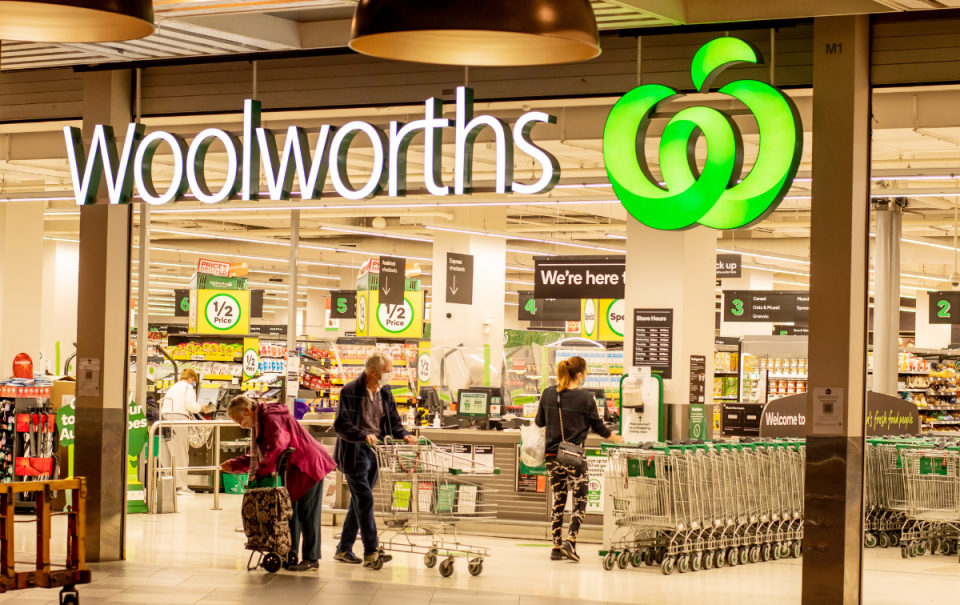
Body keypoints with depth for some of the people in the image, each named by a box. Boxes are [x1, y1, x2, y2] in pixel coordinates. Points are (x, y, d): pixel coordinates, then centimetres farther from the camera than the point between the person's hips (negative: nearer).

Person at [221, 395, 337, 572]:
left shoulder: (272, 418, -19)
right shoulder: (260, 422, 15)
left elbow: (277, 448, -30)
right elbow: (258, 456, 22)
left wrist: (260, 472, -25)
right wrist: (234, 465, 13)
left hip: (308, 466, -11)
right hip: (293, 470, 11)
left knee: (306, 513, -8)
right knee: (290, 511, 11)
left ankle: (311, 559, -4)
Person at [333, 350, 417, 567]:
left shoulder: (385, 392, 9)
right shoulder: (350, 391, -12)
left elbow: (393, 421, 15)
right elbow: (341, 425, -18)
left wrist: (404, 435, -5)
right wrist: (364, 435, -33)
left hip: (375, 451, 7)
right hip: (355, 452, -7)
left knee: (359, 502, 11)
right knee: (365, 500, -11)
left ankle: (344, 549, 20)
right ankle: (371, 552, -12)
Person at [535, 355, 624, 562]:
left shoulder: (548, 394, 1)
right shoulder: (586, 398, -9)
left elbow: (539, 422, 11)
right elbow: (599, 428, 0)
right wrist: (618, 439, 17)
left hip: (552, 455, 4)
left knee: (558, 501, 13)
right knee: (580, 502, 4)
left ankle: (556, 546, 12)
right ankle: (570, 541, -12)